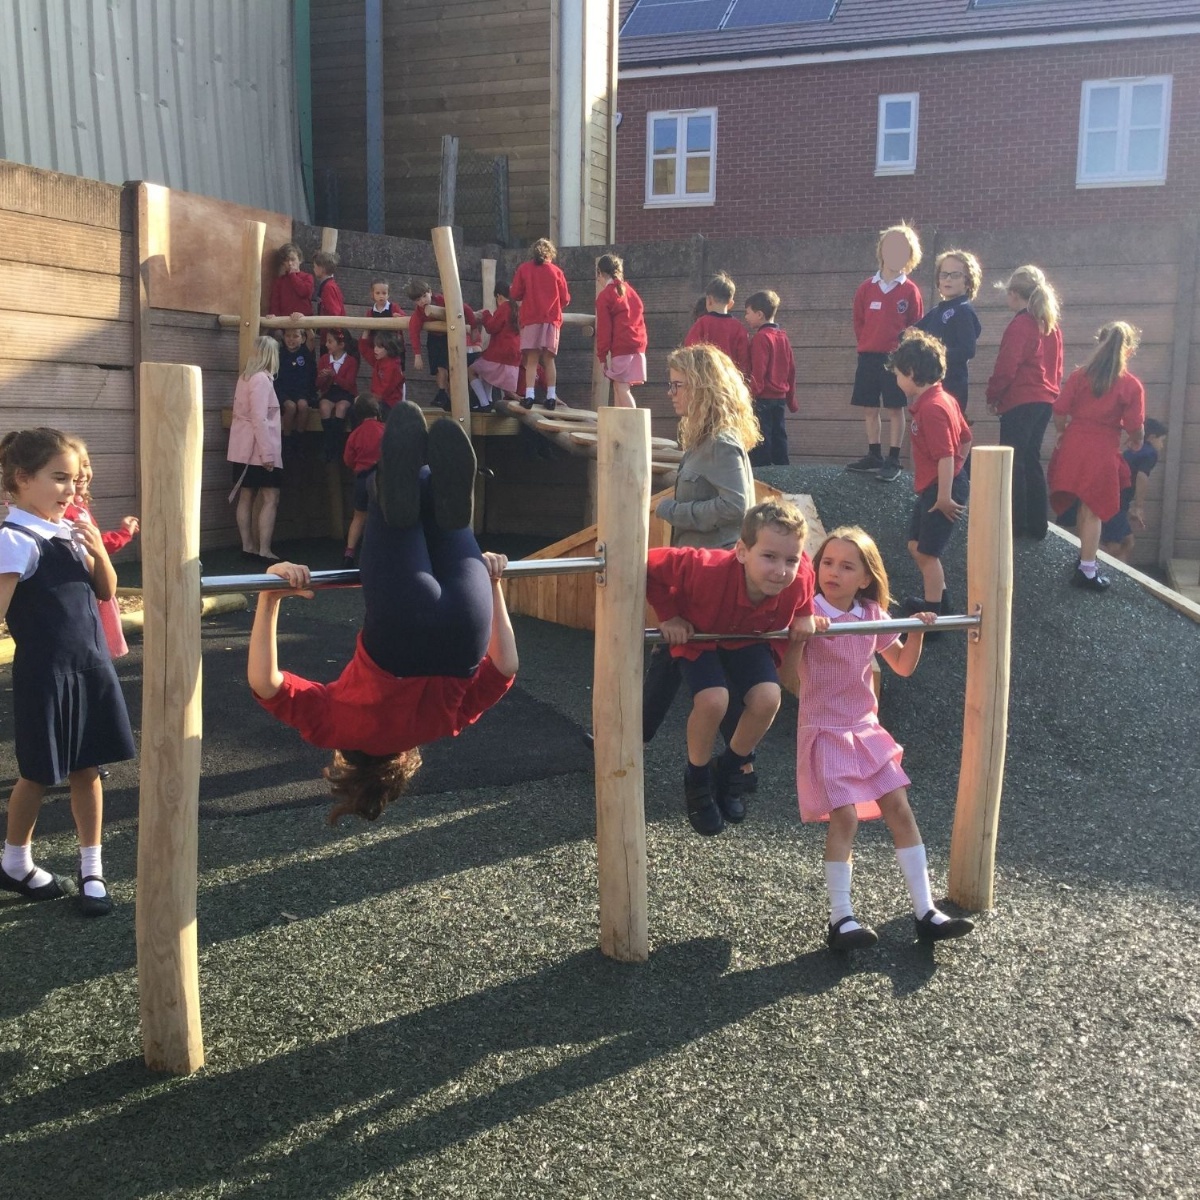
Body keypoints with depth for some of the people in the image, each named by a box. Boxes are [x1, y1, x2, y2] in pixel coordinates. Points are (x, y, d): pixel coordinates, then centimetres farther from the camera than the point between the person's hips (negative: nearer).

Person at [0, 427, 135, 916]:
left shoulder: (72, 531, 6)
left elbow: (106, 593, 13)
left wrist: (100, 553, -4)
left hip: (90, 667, 6)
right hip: (44, 674, -6)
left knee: (87, 770, 12)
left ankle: (91, 871, 23)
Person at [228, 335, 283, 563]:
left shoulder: (246, 376, 14)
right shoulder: (261, 379, -14)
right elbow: (259, 419, -21)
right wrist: (267, 453, -22)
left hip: (244, 449, 9)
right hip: (257, 449, -9)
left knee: (247, 496, 10)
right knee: (271, 498, -7)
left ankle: (248, 546, 14)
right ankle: (264, 550, -10)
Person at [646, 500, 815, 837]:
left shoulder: (798, 579, -33)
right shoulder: (710, 571, -45)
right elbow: (653, 566, -33)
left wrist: (803, 616, -12)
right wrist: (669, 616, -27)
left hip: (749, 637, 3)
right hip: (698, 635, -3)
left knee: (768, 698, -18)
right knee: (713, 700, -26)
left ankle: (730, 770, 11)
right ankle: (698, 777, 4)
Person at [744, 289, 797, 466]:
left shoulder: (760, 338, -13)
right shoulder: (783, 337, 10)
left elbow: (758, 372, -19)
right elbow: (791, 369, 14)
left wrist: (750, 396, -18)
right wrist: (791, 398, 21)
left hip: (763, 398, -8)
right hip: (780, 397, 8)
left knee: (760, 441, -4)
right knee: (779, 438, 13)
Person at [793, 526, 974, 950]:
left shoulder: (873, 615, 3)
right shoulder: (809, 614, -13)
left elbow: (903, 666, 13)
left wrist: (917, 631, -2)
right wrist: (801, 633, -37)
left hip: (865, 729, 6)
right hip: (825, 732, -6)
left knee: (900, 811, 4)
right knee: (844, 818, -13)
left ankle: (925, 911, 12)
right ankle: (840, 919, -1)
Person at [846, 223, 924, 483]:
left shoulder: (910, 291, -3)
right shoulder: (866, 288, 4)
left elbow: (916, 327, 1)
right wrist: (866, 346, 5)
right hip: (868, 357, 4)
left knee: (895, 408, 0)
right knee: (869, 408, 8)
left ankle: (893, 462, 3)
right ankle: (874, 457, 19)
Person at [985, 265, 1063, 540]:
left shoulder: (1020, 325, -12)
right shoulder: (1051, 325, 13)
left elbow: (1006, 367, -15)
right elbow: (1057, 367, 16)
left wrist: (992, 396, -4)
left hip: (1020, 402, -9)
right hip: (1045, 401, 9)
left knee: (1012, 463, -3)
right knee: (1031, 461, 14)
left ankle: (1015, 525, -3)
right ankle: (1037, 525, 16)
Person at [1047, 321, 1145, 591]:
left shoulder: (1078, 376, 2)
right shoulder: (1131, 385, -6)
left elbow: (1059, 414, -1)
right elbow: (1135, 428, -8)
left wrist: (1064, 434, 18)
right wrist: (1136, 443, 14)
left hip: (1073, 445, 4)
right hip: (1103, 451, -4)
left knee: (1083, 506, 18)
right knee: (1093, 511, 3)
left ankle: (1085, 557, 30)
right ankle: (1087, 571, 8)